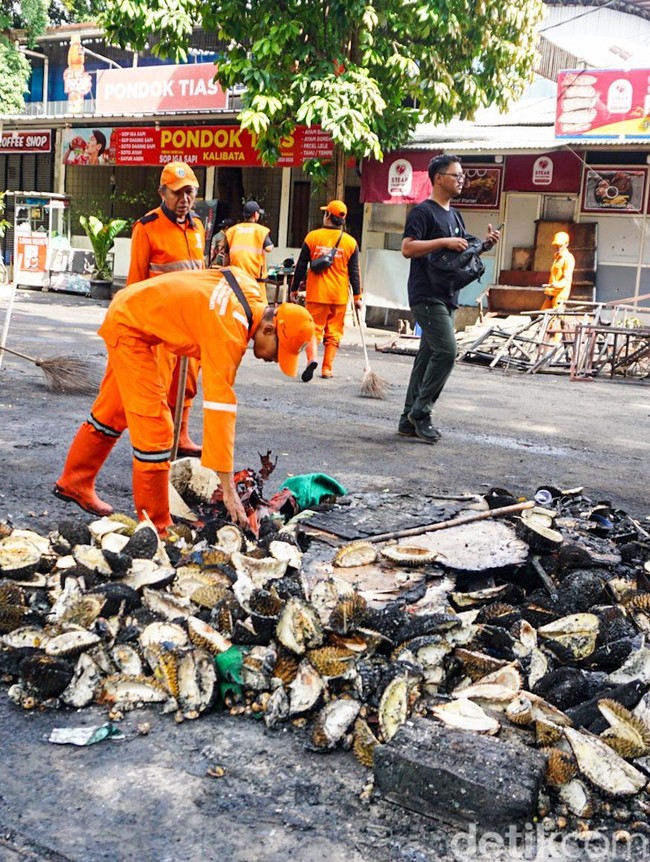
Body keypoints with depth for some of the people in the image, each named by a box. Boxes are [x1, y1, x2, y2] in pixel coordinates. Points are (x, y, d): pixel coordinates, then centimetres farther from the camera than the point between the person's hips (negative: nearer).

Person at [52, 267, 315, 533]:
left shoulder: (253, 291, -11)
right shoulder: (228, 334, -33)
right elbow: (220, 407, -36)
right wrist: (228, 489, -35)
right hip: (127, 325, -9)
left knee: (113, 413, 21)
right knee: (154, 425, -11)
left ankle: (74, 482, 40)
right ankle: (156, 526, -2)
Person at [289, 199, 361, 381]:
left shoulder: (313, 237, -3)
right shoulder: (350, 242, 0)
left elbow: (301, 266, 1)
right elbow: (354, 272, 3)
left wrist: (294, 289, 10)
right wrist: (357, 296, 10)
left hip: (316, 294, -1)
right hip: (340, 296, 1)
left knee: (314, 328, 4)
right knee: (333, 333, 10)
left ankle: (312, 359, -20)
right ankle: (327, 369, 11)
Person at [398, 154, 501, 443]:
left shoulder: (454, 215, 20)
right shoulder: (423, 211, -8)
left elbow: (462, 252, 29)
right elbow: (407, 248, -18)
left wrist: (485, 244, 10)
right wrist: (444, 241, -22)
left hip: (447, 297, 9)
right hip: (426, 296, -9)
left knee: (428, 356, 8)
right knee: (446, 351, -18)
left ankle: (409, 419, 13)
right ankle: (420, 411, -7)